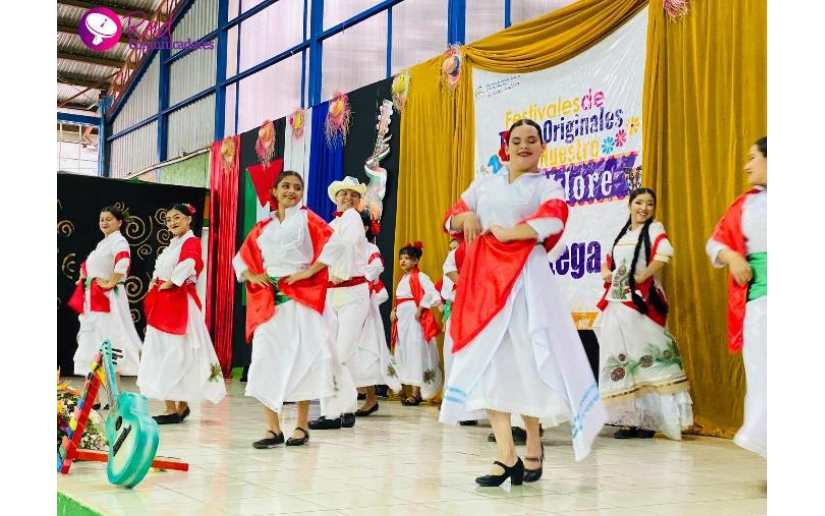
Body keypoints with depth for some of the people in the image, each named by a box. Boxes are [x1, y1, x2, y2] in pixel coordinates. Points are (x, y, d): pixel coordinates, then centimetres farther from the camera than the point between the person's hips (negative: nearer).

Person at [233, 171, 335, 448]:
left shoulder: (307, 218, 7)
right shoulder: (263, 226, 18)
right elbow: (241, 257, 23)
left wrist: (310, 271, -12)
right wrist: (251, 276, 4)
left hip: (301, 298, -4)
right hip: (268, 300, 4)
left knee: (302, 357, -4)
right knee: (266, 358, -2)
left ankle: (302, 426, 4)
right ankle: (273, 428, 3)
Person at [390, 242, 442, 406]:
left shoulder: (419, 277, -9)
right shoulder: (403, 278, 16)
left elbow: (432, 294, -21)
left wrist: (420, 308, -18)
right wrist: (395, 310, 6)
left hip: (413, 319, -9)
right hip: (402, 319, 9)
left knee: (415, 353, -8)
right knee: (405, 354, 8)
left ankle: (417, 393, -5)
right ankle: (415, 391, 13)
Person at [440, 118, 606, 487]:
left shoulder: (547, 186, 7)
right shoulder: (484, 184, 19)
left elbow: (554, 219, -14)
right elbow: (451, 219, 18)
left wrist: (507, 234, -11)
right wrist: (466, 216, -4)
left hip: (525, 277, -4)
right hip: (484, 276, 4)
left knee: (526, 359, -4)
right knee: (485, 359, -4)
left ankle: (533, 446, 13)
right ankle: (506, 454, -3)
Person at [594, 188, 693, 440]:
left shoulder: (654, 229, 0)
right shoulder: (622, 234, 19)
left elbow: (664, 253, -20)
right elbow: (608, 263, 26)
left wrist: (642, 277, -17)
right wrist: (606, 273, 3)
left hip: (641, 302, -6)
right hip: (616, 303, 7)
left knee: (643, 357, -9)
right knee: (620, 359, 5)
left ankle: (647, 420, -6)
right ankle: (629, 419, 12)